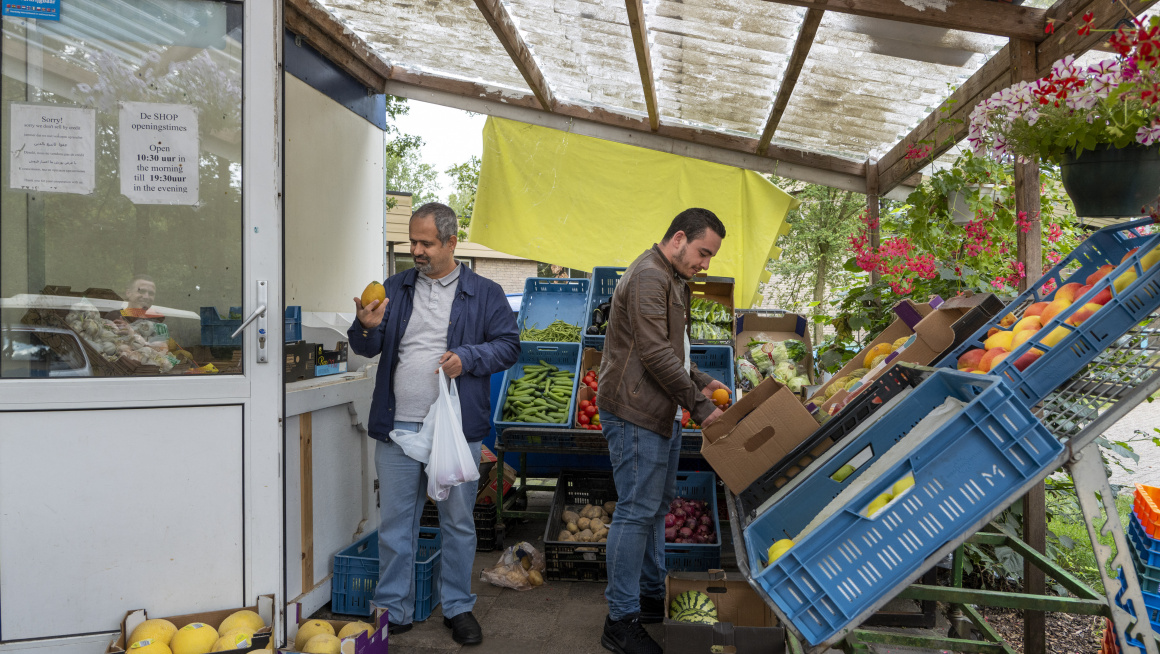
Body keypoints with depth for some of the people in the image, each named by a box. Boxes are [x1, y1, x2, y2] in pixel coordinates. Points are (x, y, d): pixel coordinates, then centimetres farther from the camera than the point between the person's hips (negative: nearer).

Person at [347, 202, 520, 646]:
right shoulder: (395, 288, 11)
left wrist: (467, 358, -14)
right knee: (394, 522, 8)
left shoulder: (485, 294, 4)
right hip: (398, 427, 2)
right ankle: (393, 610, 22)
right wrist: (366, 327, -11)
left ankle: (458, 607, 25)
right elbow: (367, 349, 11)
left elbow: (508, 345, 2)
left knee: (458, 521, 9)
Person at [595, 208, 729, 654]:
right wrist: (699, 405, -17)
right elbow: (655, 354, -22)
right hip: (635, 414, -11)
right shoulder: (648, 277, -16)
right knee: (637, 511, -6)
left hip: (661, 412, 11)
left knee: (657, 504, 17)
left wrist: (698, 381, 11)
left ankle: (652, 596, 30)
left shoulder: (672, 280, 19)